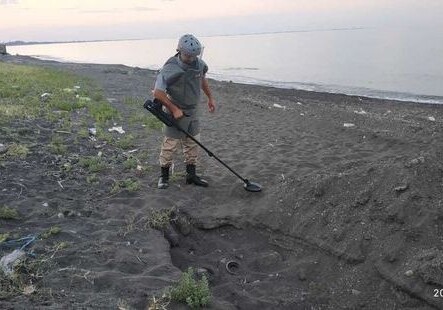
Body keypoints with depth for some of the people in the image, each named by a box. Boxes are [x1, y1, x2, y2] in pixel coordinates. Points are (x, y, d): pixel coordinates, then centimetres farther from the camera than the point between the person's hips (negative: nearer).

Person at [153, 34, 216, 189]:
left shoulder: (199, 64, -2)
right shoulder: (170, 69, -23)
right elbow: (158, 93, -23)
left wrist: (210, 97, 23)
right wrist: (174, 109, -22)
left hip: (193, 111, 7)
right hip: (176, 112, -7)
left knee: (193, 143, 12)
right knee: (170, 144, -1)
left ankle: (191, 174, 25)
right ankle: (164, 176, 16)